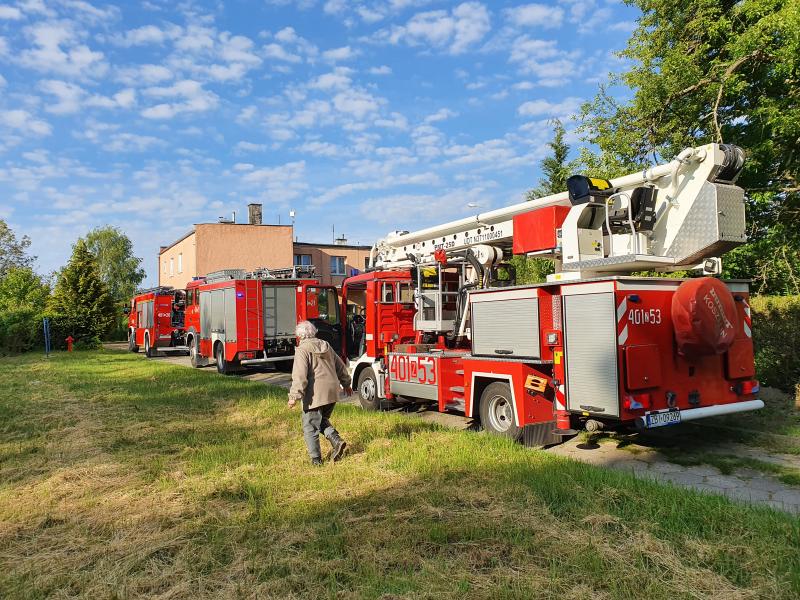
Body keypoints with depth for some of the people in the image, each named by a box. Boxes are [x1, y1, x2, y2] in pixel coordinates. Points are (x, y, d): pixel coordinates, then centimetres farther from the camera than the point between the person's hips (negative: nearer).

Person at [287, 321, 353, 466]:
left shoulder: (302, 349, -7)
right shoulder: (326, 345, 14)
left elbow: (300, 375, -18)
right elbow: (340, 367, 20)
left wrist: (294, 396, -17)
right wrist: (346, 384, 31)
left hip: (315, 394, -7)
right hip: (332, 392, 7)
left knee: (310, 427, 5)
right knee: (322, 420, 25)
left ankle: (316, 459, 8)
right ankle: (337, 440, 6)